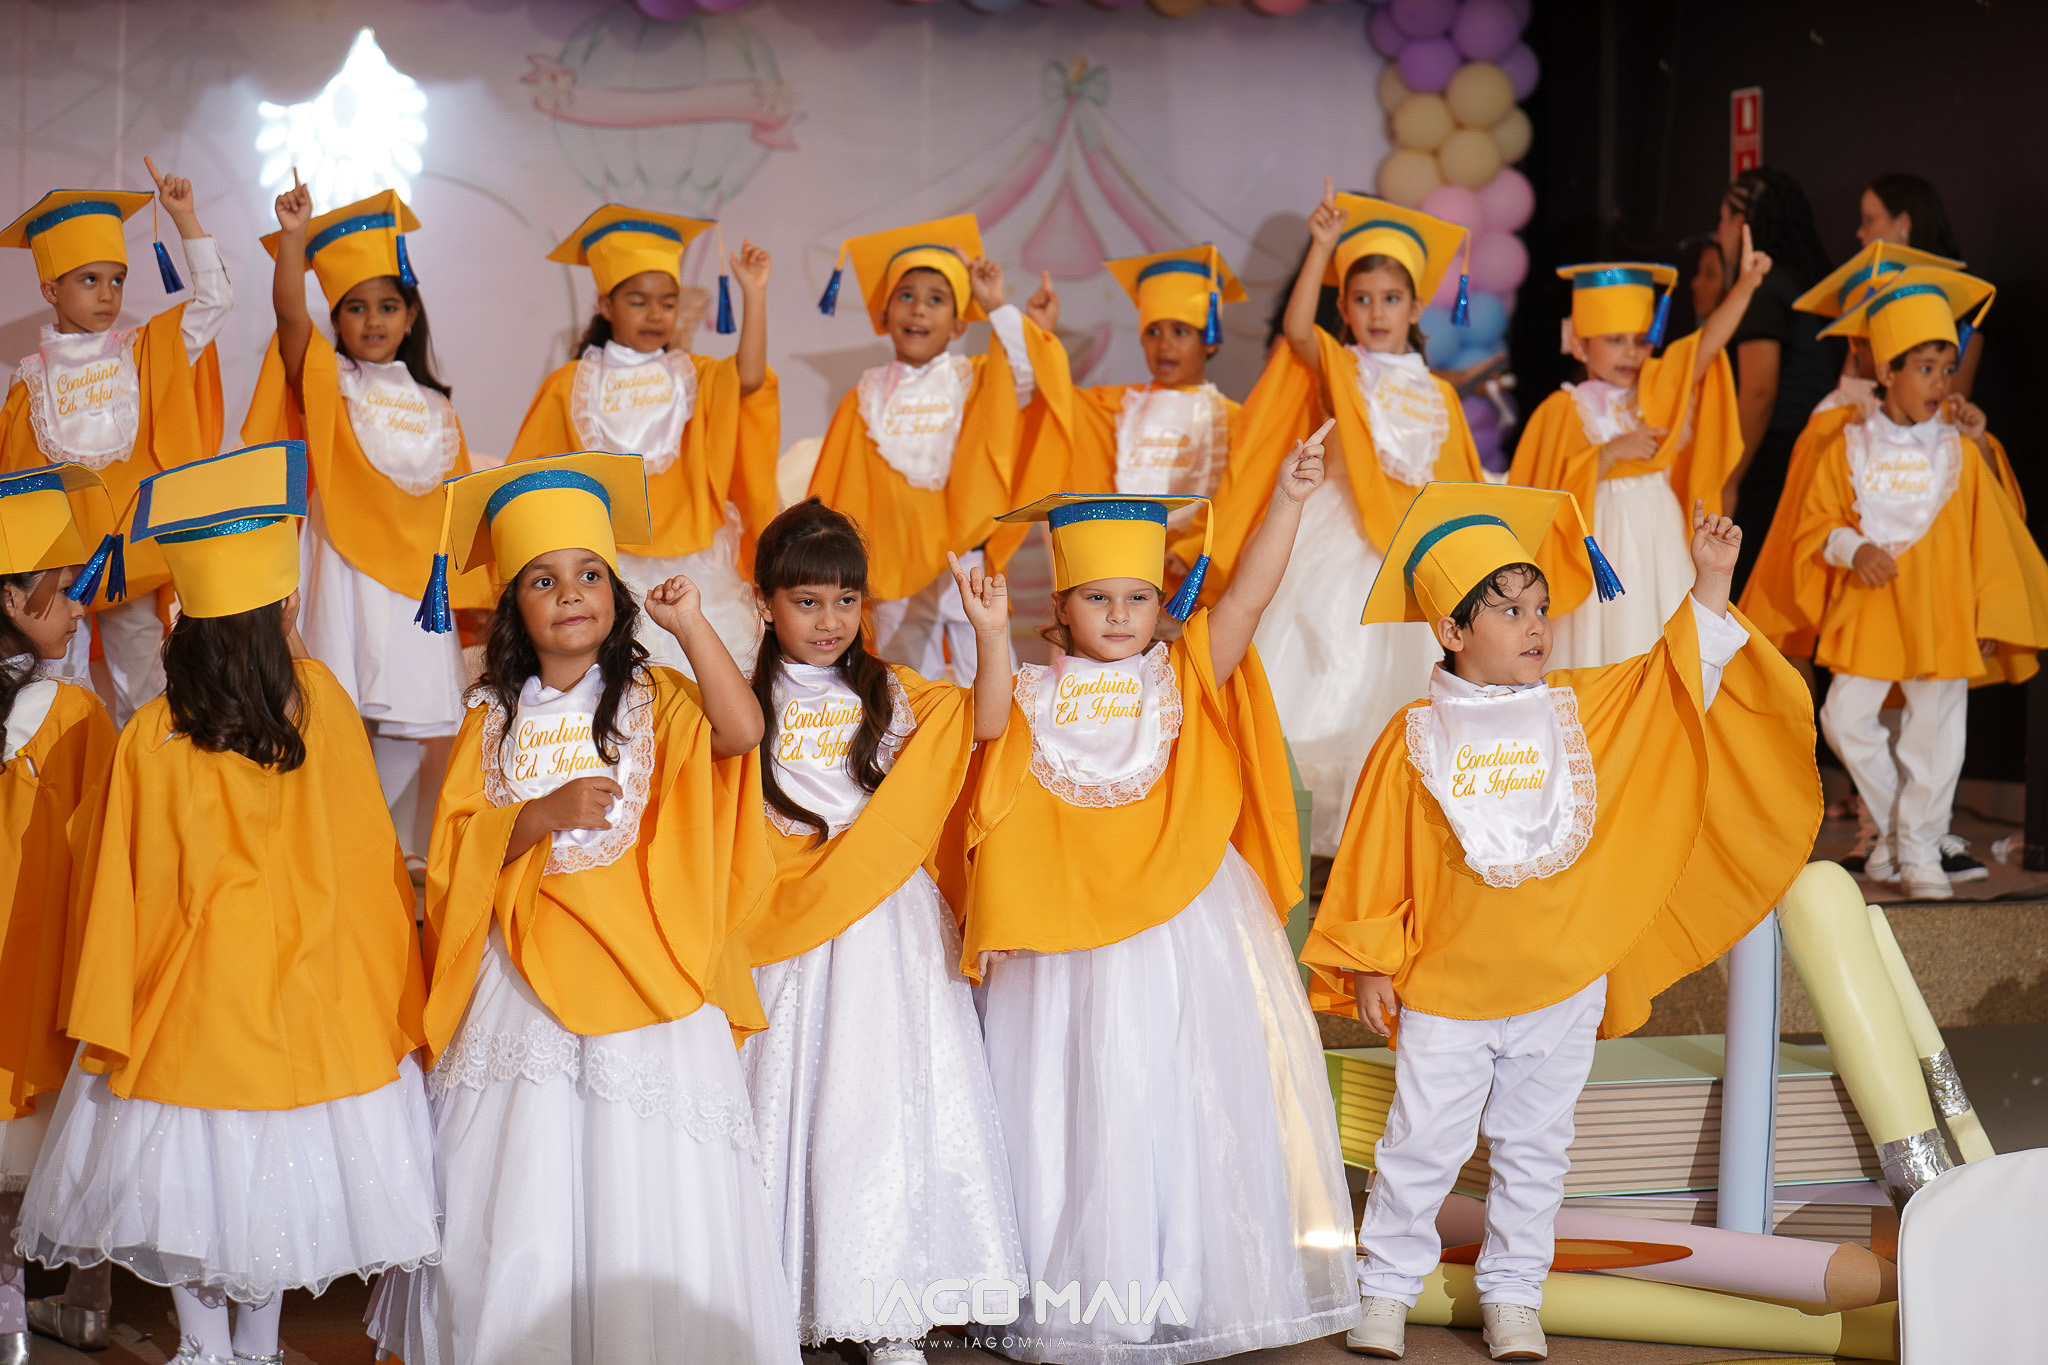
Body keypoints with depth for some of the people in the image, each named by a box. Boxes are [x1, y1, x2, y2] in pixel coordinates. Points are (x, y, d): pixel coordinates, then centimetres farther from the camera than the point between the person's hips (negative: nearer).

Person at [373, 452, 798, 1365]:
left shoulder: (656, 701, 2)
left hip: (645, 979, -2)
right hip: (525, 982, 2)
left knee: (642, 1181, -3)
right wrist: (543, 815, -14)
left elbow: (742, 730, -17)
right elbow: (454, 852, 1)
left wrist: (691, 625, -18)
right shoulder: (493, 722, 8)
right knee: (518, 1197, 3)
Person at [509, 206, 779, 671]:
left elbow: (749, 377, -13)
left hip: (690, 566, 1)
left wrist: (753, 294, -17)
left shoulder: (695, 378, 8)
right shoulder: (571, 387, 5)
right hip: (607, 572, -1)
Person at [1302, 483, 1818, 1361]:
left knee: (1534, 1150, 13)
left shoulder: (1579, 711, 0)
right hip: (1445, 987, -3)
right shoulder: (1416, 738, -8)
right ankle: (1386, 1284, 22)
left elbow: (1680, 677, 1)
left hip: (1564, 983, 3)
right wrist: (1368, 966, -2)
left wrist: (1710, 582, -8)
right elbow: (1375, 860, -3)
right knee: (1422, 1146, 5)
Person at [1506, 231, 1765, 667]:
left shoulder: (1658, 391, 8)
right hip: (1602, 548, -4)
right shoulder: (1564, 409, -3)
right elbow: (1548, 491, -11)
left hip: (1659, 541, 4)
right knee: (1600, 649, -2)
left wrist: (1744, 286, -20)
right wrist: (1610, 454, -20)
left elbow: (1706, 345, -6)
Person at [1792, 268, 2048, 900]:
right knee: (1846, 719, -6)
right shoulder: (1850, 445, 2)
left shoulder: (1959, 450, 3)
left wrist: (1987, 616, 3)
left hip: (1941, 615, 0)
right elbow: (1816, 523, 5)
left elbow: (1988, 535, 6)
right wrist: (1853, 547, -16)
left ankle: (1919, 847, 17)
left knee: (1935, 732, 3)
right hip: (1867, 611, 0)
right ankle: (1892, 824, 16)